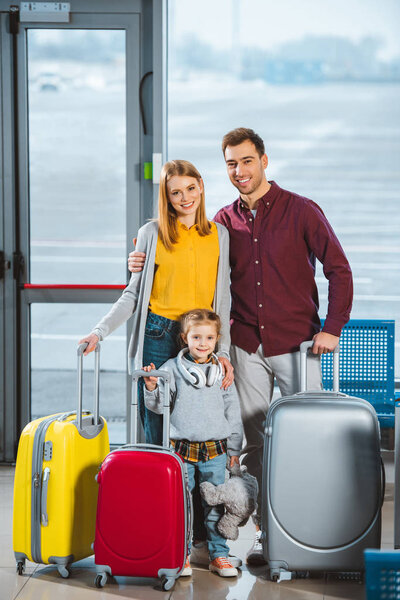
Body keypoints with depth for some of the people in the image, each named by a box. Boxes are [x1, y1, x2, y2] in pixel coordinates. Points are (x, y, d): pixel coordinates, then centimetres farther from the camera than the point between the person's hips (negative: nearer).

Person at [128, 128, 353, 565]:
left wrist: (332, 328, -12)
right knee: (253, 442, 5)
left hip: (296, 344, -3)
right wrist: (148, 264, -1)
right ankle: (264, 533, 13)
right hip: (247, 346, 4)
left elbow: (339, 270, -3)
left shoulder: (301, 212, -4)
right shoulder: (225, 222, 7)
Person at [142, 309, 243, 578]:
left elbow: (233, 411, 10)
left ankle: (218, 554, 14)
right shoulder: (172, 368, 1)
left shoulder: (222, 371, 5)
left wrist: (234, 448, 10)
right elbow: (160, 405, 3)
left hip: (214, 450, 1)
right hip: (180, 447, -1)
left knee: (215, 504, 5)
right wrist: (152, 387, -17)